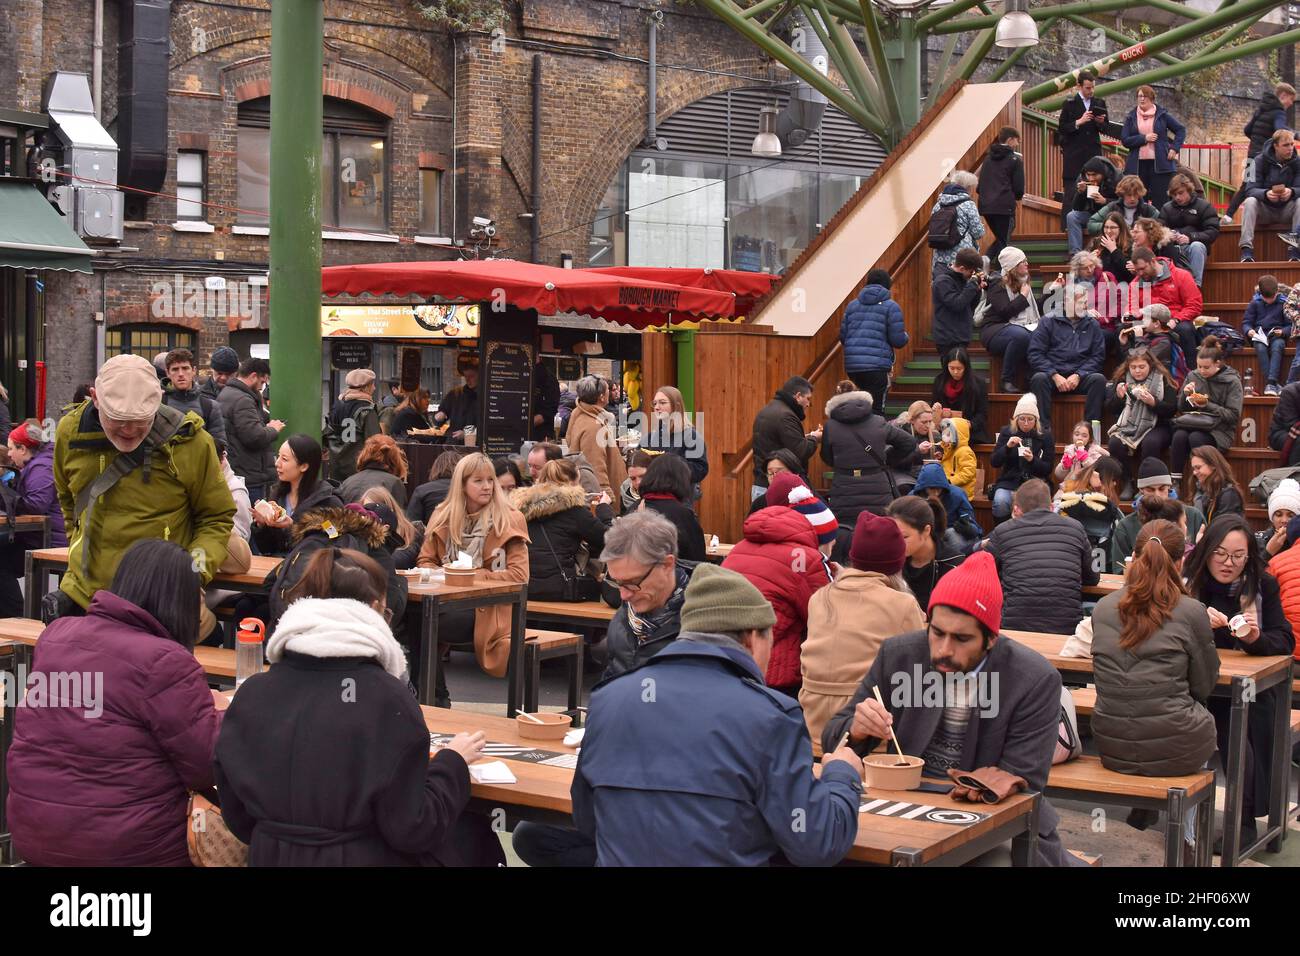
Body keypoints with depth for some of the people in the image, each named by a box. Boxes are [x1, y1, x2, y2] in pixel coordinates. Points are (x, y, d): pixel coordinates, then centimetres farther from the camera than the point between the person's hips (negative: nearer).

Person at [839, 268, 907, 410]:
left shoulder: (852, 305, 15)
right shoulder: (891, 306, 1)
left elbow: (843, 337, 14)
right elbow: (898, 341, -4)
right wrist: (905, 336, 19)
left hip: (851, 365, 5)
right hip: (878, 366, -5)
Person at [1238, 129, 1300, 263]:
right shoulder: (1260, 161, -7)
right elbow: (1250, 190, -15)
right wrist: (1265, 194, -37)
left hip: (1286, 211, 1)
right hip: (1264, 210, -1)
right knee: (1250, 201, -30)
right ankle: (1246, 249, -40)